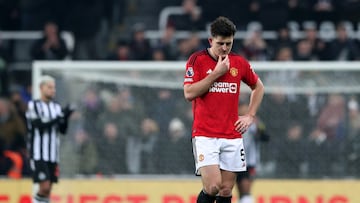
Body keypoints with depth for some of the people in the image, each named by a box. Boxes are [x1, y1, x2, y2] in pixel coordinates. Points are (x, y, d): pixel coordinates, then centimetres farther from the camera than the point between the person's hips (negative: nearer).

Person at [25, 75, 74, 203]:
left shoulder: (57, 107, 12)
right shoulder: (33, 105, -4)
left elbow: (63, 130, 6)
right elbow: (38, 124, -18)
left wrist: (65, 118, -12)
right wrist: (56, 119, -26)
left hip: (52, 154, 6)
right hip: (38, 154, -6)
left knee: (48, 190, 5)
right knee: (44, 186, -17)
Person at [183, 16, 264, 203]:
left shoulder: (239, 62, 8)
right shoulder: (197, 60, -2)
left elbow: (258, 87, 24)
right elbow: (189, 93, -11)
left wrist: (250, 116, 13)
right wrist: (216, 73, -13)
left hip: (232, 137, 4)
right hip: (205, 136, -4)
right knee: (212, 186, -18)